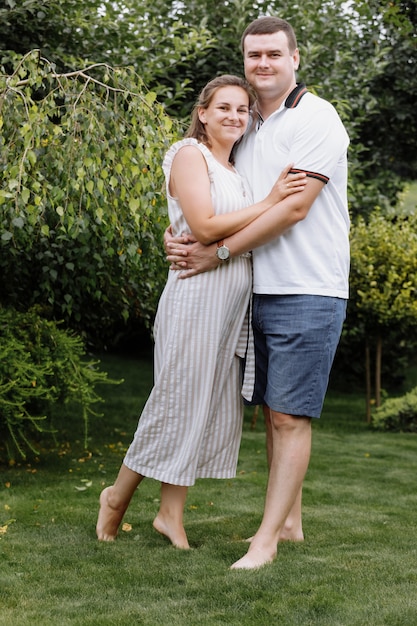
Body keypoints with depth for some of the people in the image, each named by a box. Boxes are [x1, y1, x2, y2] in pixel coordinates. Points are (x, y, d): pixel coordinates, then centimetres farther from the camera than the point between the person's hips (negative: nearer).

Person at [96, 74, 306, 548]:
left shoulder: (237, 171, 20)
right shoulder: (190, 154, -4)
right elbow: (206, 227, -16)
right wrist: (269, 203, -14)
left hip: (234, 303, 8)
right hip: (198, 295, -8)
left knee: (213, 406, 7)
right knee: (180, 401, -3)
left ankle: (171, 513, 15)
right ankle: (118, 496, 16)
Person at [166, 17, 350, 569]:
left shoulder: (315, 118, -8)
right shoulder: (248, 129, 16)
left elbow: (294, 208, -17)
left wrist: (217, 253, -12)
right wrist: (182, 237, -1)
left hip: (307, 293, -8)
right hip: (261, 293, 8)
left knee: (290, 416, -5)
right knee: (274, 412, 12)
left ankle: (266, 539, -2)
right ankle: (290, 522, 24)